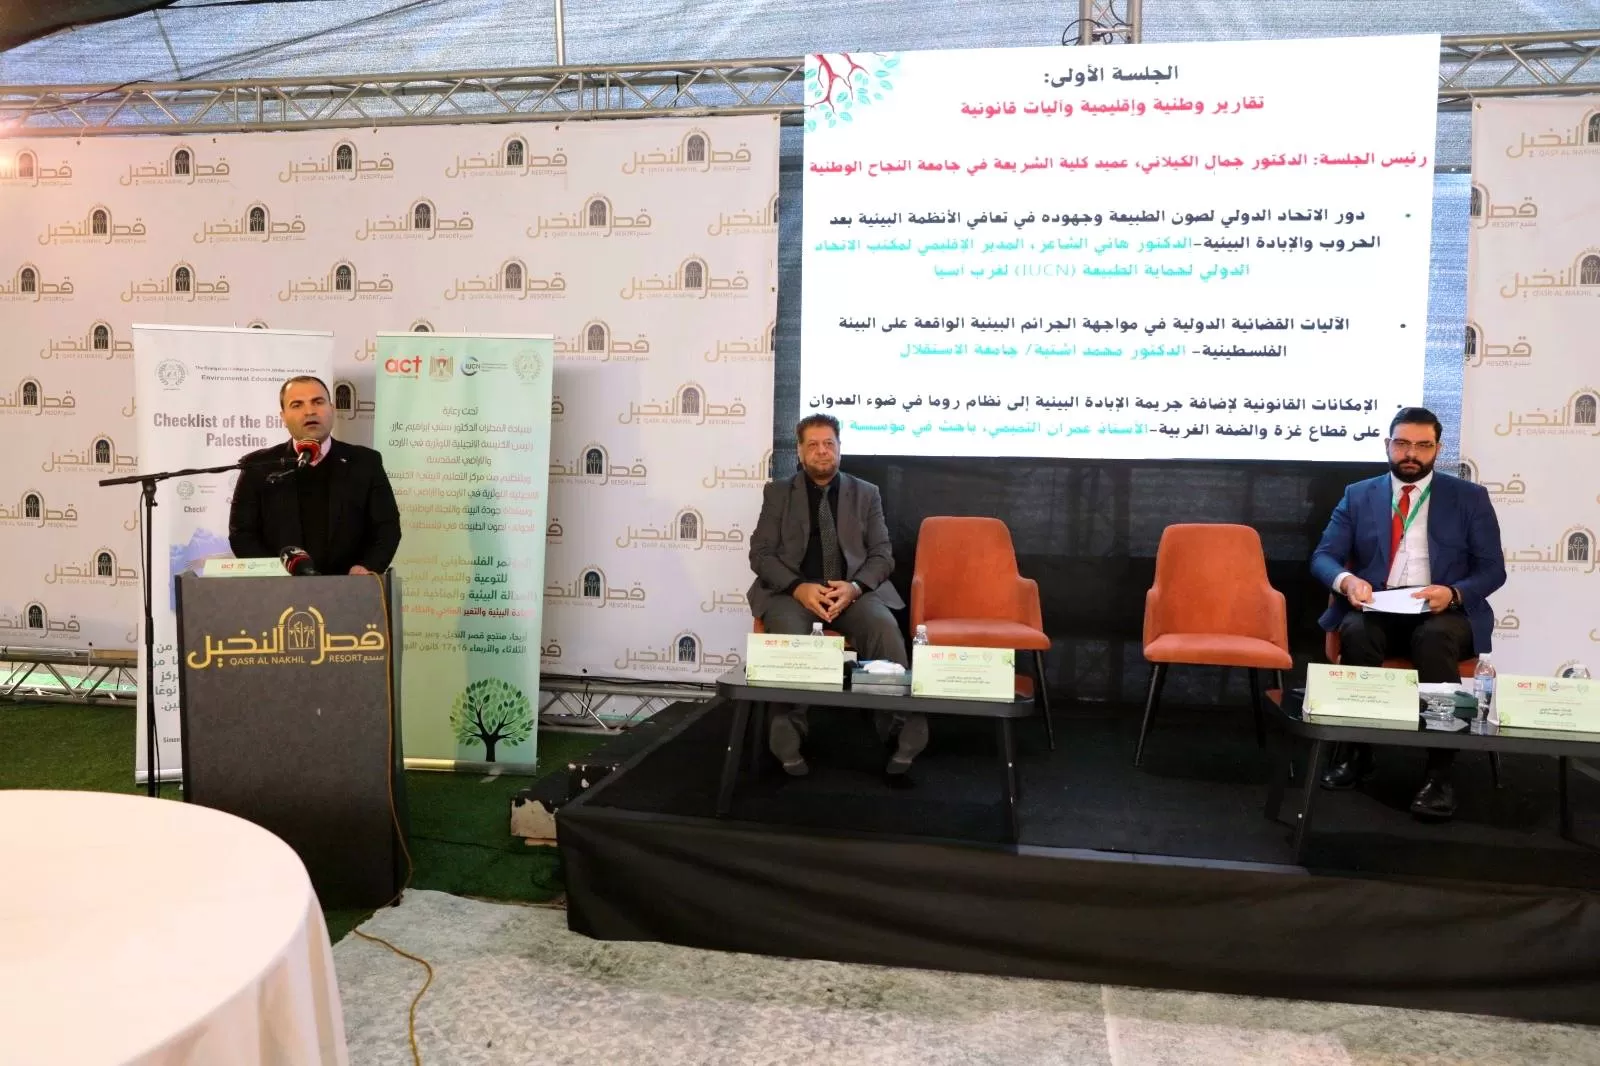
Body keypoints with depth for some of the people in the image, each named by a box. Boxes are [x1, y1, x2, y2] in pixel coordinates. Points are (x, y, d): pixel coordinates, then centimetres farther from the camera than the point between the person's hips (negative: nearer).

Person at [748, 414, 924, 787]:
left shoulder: (866, 493, 15)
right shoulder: (777, 493, 13)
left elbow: (882, 555, 8)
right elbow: (761, 554, 4)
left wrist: (854, 587, -15)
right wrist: (799, 588, -15)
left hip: (853, 590, 1)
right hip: (792, 590, 0)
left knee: (884, 627, -32)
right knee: (788, 633, -35)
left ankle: (902, 748, -25)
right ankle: (789, 751, -23)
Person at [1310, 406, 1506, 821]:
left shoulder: (1470, 498, 10)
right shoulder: (1358, 495, 13)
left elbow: (1492, 569, 5)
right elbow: (1323, 556, 6)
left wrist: (1453, 593, -17)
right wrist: (1347, 580, -18)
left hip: (1444, 613, -1)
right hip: (1377, 610, 1)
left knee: (1434, 638, -37)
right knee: (1356, 631, -34)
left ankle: (1439, 771, -30)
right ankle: (1356, 749, -19)